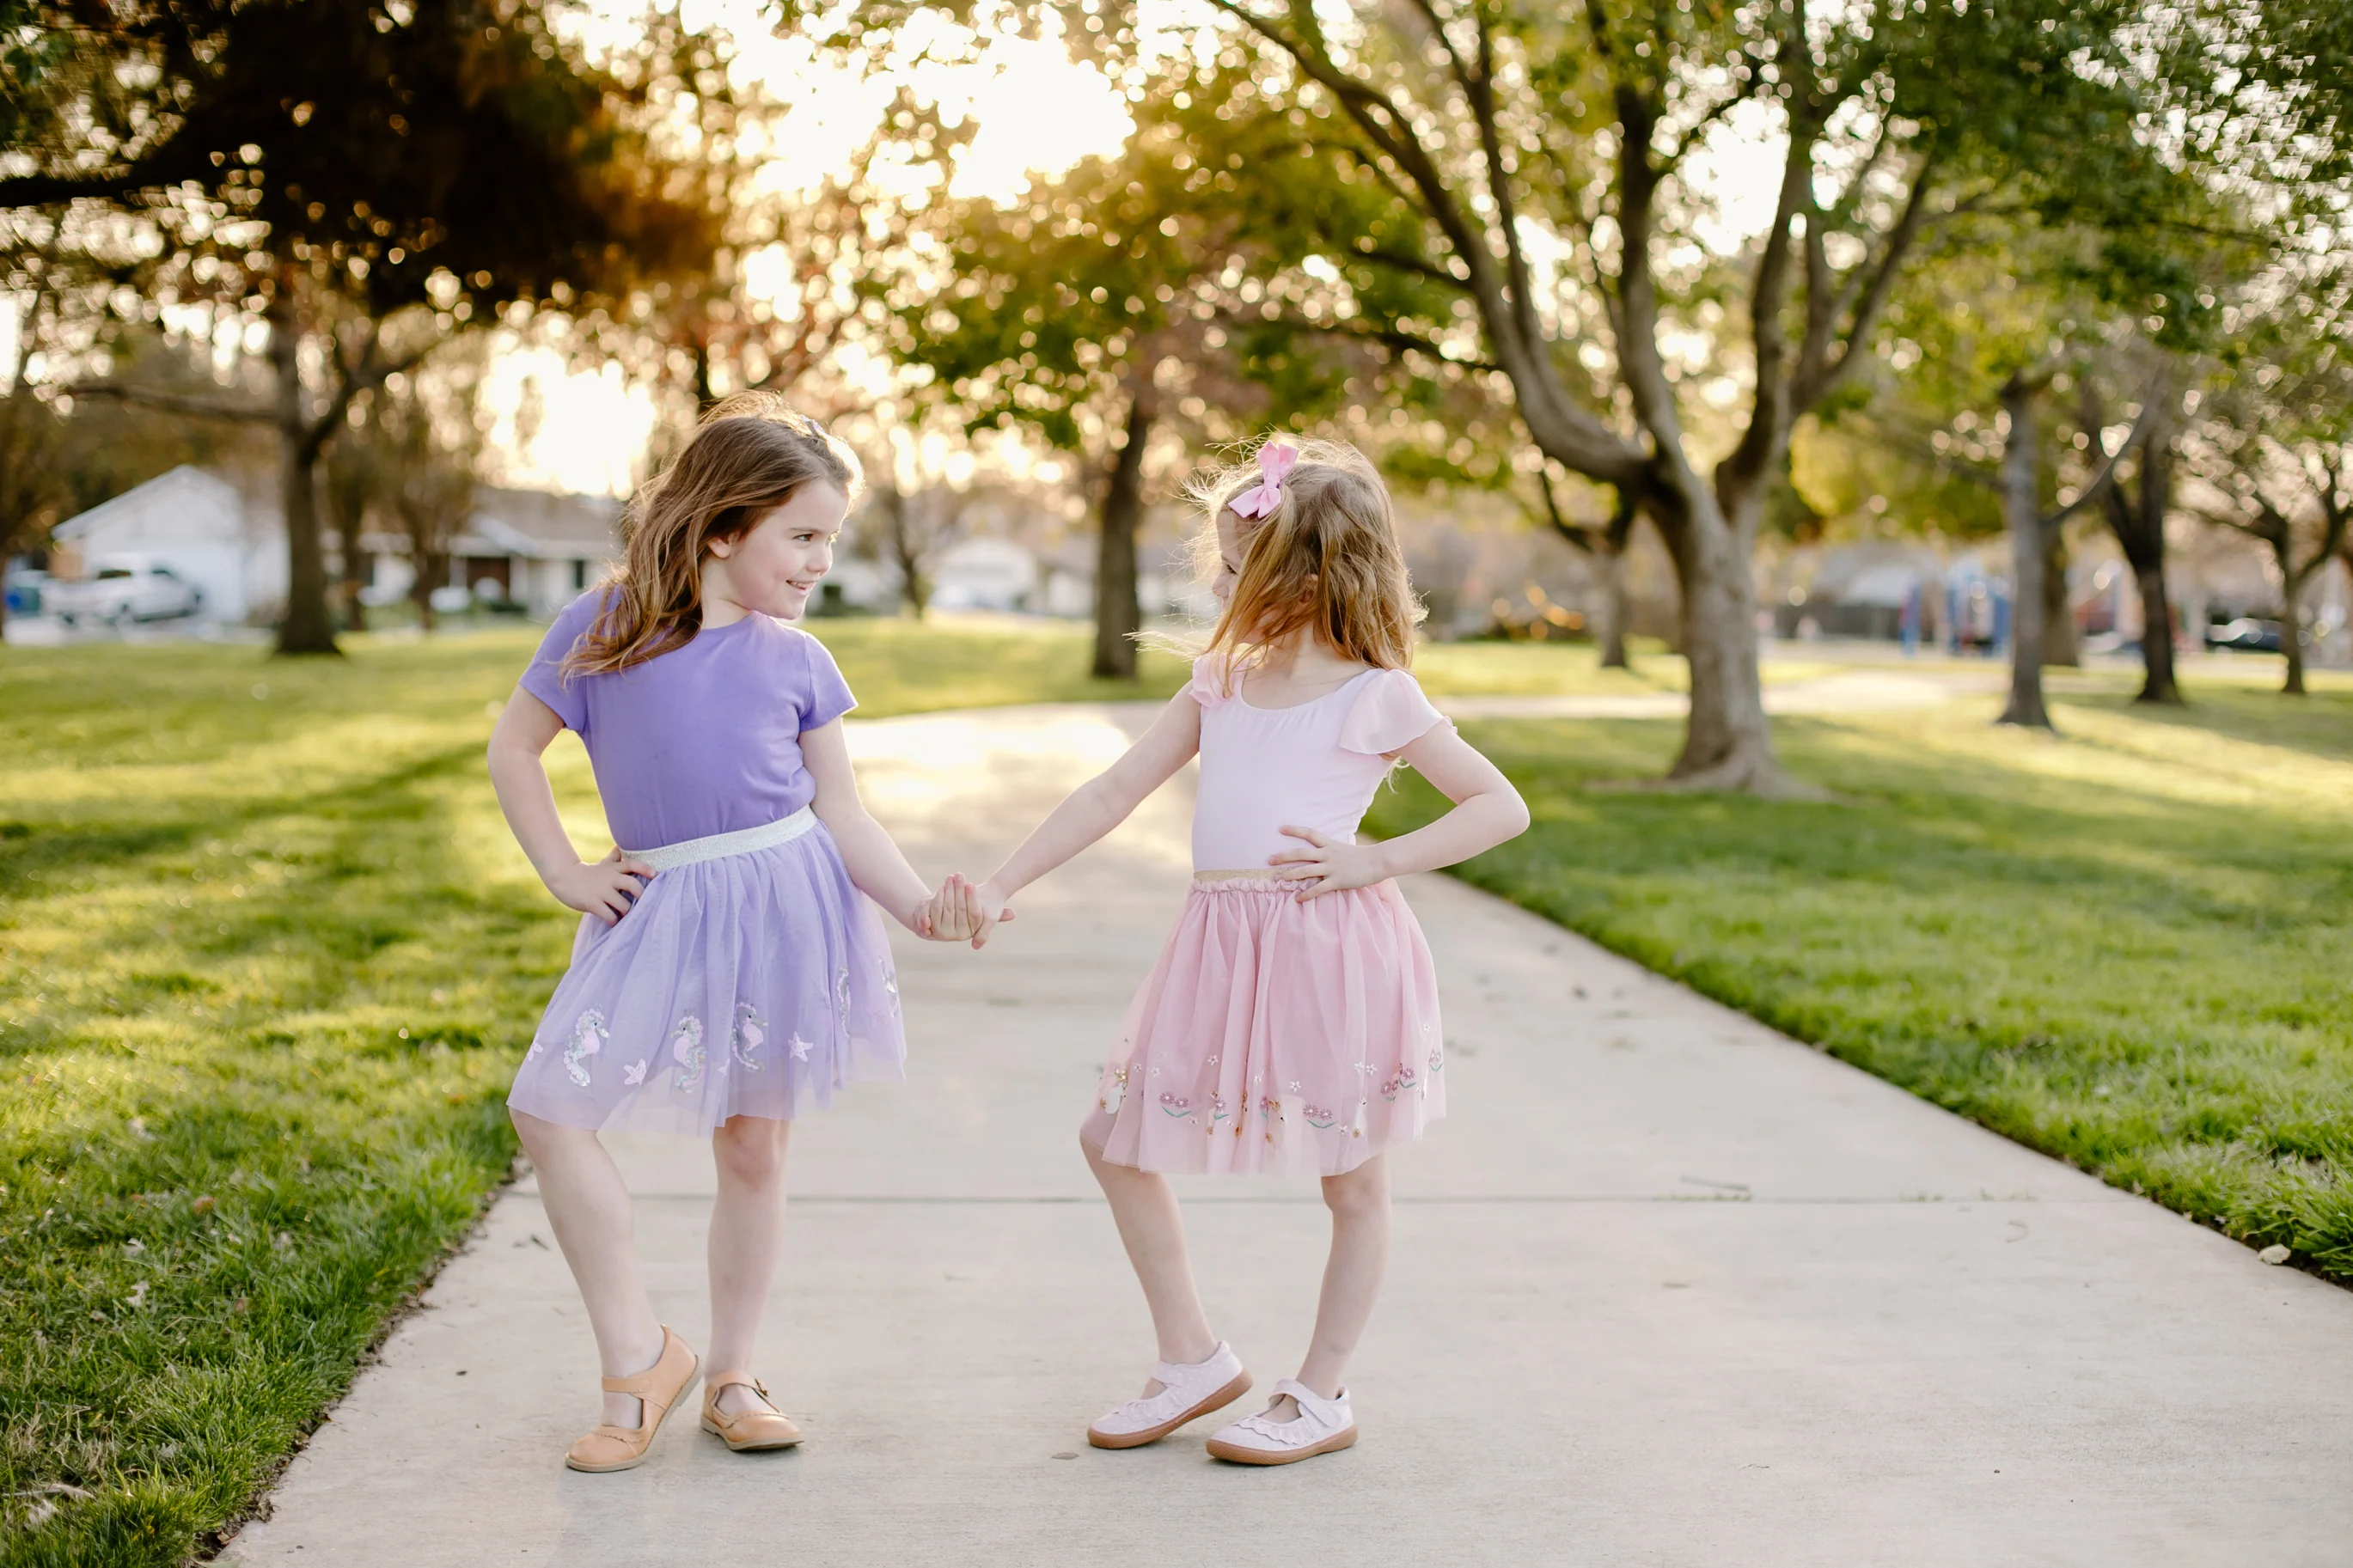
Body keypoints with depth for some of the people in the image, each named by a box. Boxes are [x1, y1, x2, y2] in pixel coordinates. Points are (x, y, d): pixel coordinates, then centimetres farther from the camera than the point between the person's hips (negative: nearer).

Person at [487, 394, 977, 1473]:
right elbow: (513, 748, 7)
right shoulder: (604, 624, -2)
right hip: (662, 916, 0)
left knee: (753, 1150, 7)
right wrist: (566, 874, 1)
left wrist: (921, 907, -10)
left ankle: (731, 1378, 23)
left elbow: (844, 818, 4)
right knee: (549, 1111, -8)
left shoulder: (794, 657, 3)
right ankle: (639, 1355, 6)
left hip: (786, 906, 0)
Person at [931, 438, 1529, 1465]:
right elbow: (1113, 794, 10)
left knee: (1352, 1180, 5)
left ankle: (1322, 1394, 23)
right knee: (1115, 1139, 8)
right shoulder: (1220, 686, 11)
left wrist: (1375, 860, -14)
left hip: (1331, 948, -6)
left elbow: (1502, 807, -4)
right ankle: (1193, 1359, 20)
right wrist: (999, 887, 2)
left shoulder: (1376, 699, -5)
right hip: (1221, 949, 6)